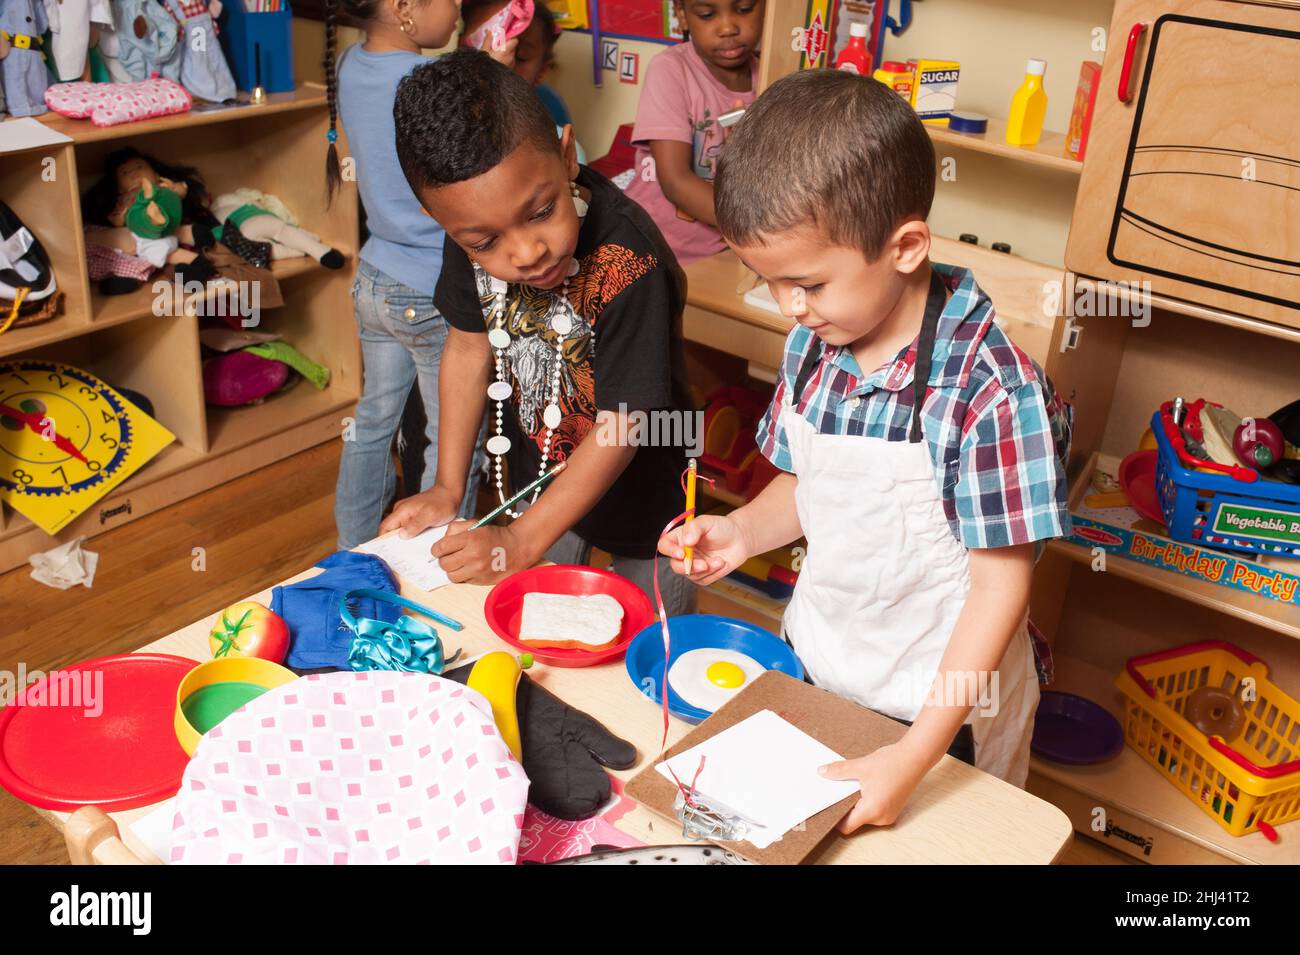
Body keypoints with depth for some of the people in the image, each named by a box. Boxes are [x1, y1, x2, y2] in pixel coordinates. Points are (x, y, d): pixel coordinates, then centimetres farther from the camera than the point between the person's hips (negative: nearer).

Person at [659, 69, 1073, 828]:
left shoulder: (989, 389, -28)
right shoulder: (814, 345, -8)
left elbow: (1002, 582, -23)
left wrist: (913, 758, -24)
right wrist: (743, 531, -12)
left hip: (942, 706, -5)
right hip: (815, 672, 6)